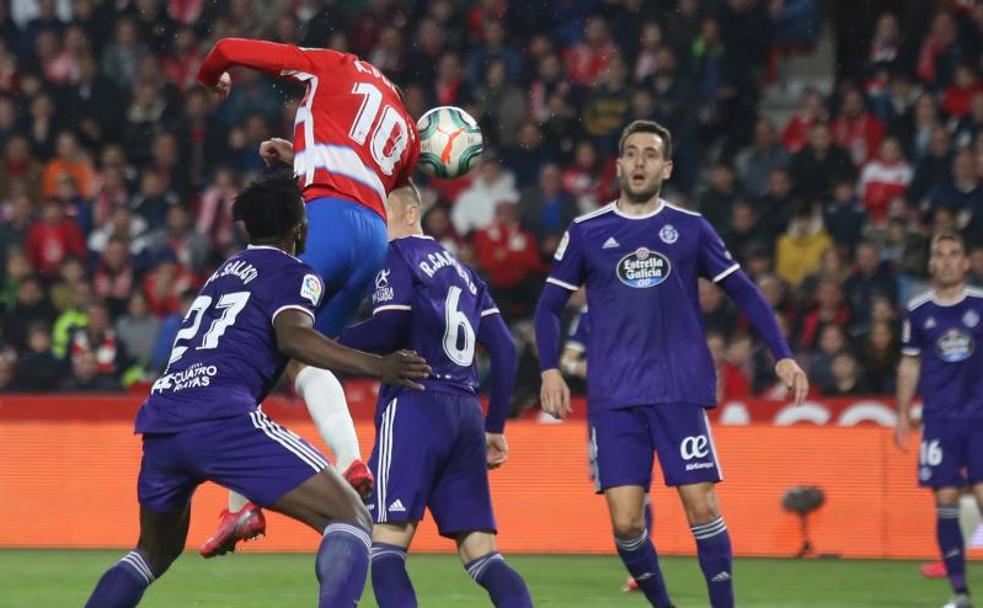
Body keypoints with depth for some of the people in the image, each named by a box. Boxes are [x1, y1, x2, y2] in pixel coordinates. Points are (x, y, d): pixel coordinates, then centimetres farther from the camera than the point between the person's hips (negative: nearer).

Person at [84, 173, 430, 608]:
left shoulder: (224, 271, 31)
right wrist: (374, 367, -16)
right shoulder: (295, 275, 9)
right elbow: (292, 336, -12)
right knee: (350, 519, -5)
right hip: (221, 417, -7)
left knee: (155, 552, 30)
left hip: (158, 421, 7)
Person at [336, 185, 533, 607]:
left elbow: (387, 330, -13)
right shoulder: (461, 270, 24)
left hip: (416, 404, -7)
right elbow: (504, 348, 20)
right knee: (482, 554, 5)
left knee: (385, 544, -10)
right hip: (465, 414, 7)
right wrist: (495, 427, 24)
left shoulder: (398, 256, 2)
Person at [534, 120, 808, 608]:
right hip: (613, 399, 0)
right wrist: (550, 370, -4)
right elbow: (549, 306, 11)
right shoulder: (586, 232, 6)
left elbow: (744, 292, 11)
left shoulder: (690, 228, 7)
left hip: (681, 393, 0)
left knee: (702, 507, -8)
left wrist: (782, 356, 2)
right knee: (626, 522, -7)